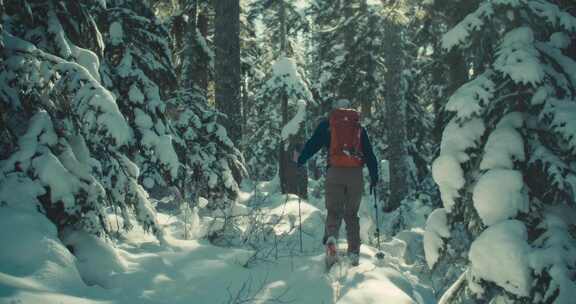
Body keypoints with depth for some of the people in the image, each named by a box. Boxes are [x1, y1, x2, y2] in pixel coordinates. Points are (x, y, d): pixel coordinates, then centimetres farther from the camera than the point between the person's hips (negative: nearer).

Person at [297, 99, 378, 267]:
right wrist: (374, 176, 20)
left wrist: (299, 162, 18)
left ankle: (331, 237, -28)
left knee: (334, 211, 2)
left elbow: (312, 144, 7)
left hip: (335, 172, -2)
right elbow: (369, 153, 16)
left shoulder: (326, 125, 11)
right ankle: (354, 252, 8)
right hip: (356, 174, 2)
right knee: (352, 214, 12)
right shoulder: (359, 127, 16)